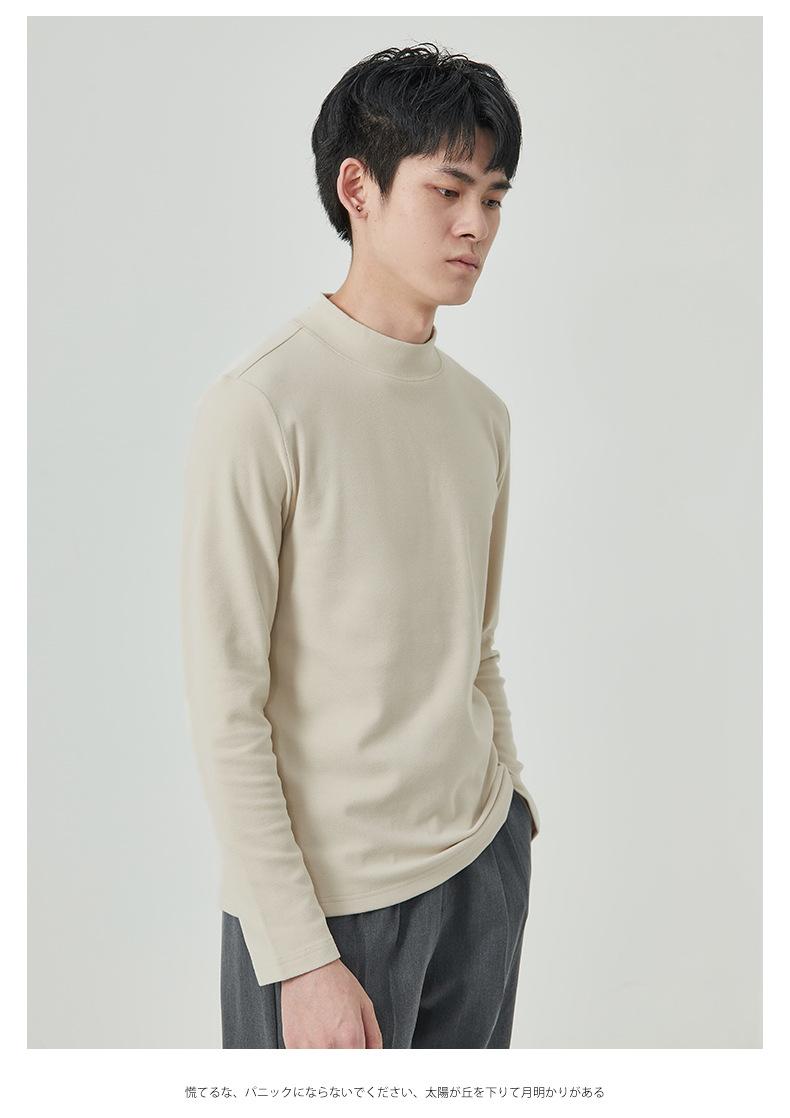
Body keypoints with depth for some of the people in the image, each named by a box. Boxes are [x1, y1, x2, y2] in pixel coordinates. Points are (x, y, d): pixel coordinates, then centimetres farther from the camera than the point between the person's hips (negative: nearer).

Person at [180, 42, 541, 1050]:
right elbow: (225, 707, -16)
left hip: (484, 866, 6)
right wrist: (299, 957, -16)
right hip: (329, 891, -6)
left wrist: (509, 808, 11)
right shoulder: (260, 407, -14)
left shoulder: (482, 412, 7)